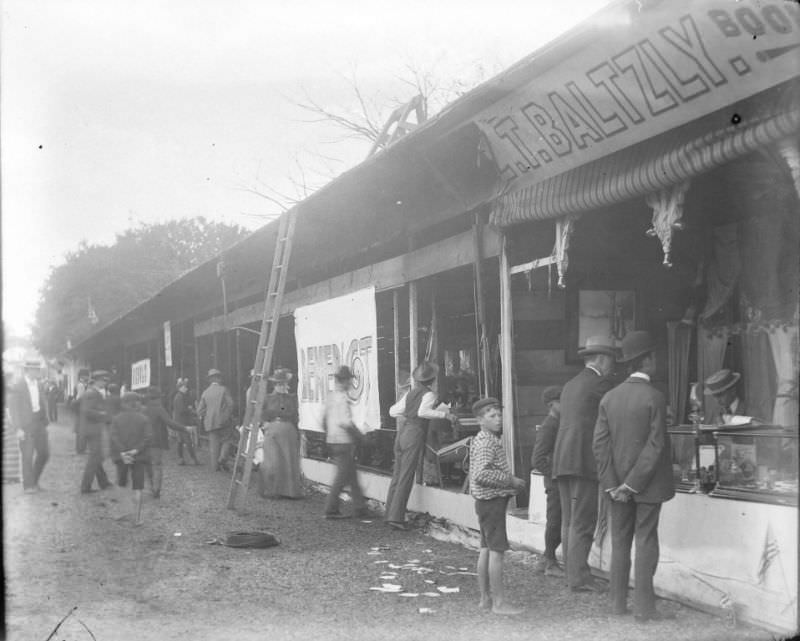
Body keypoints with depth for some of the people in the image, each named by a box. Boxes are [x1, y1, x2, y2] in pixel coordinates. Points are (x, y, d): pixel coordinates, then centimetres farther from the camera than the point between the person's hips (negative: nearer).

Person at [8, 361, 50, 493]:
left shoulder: (39, 385, 9)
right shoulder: (17, 387, -10)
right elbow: (13, 409, -11)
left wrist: (45, 422, 10)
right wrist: (18, 428, -16)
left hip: (39, 423, 6)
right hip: (25, 425, -6)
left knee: (44, 453, 6)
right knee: (27, 456, -2)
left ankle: (34, 481, 23)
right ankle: (28, 485, 9)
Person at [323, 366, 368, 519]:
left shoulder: (330, 396, 9)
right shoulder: (342, 398, -16)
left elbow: (325, 420, 14)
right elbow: (345, 422, -23)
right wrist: (358, 434, -11)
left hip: (331, 440, 8)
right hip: (344, 442, -8)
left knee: (352, 476, 14)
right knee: (342, 476, 0)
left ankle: (360, 507, 20)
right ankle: (331, 510, 2)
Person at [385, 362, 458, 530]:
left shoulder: (409, 393, 17)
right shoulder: (429, 394, -3)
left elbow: (393, 411, 20)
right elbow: (423, 412, -21)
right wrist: (444, 414, -17)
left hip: (402, 433, 7)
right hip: (415, 435, -7)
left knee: (397, 475, 12)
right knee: (406, 478, -6)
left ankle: (389, 513, 15)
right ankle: (396, 517, -8)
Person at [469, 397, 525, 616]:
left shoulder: (484, 440, 14)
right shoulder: (486, 443, -18)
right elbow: (481, 474, -29)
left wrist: (512, 482, 12)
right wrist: (510, 480, -20)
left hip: (487, 502, 10)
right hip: (492, 501, -10)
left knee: (486, 550, 13)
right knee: (497, 550, -7)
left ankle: (485, 598, 21)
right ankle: (498, 602, -3)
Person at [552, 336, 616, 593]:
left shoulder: (570, 385, 20)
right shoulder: (599, 383, -6)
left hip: (562, 460, 9)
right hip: (584, 460, -9)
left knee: (569, 521, 9)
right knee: (582, 522, -6)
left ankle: (572, 573, 13)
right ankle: (579, 577, -5)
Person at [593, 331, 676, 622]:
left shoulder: (609, 398, 2)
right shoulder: (654, 398, -13)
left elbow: (600, 443, -1)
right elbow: (656, 445, -16)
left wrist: (613, 485, -2)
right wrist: (634, 484, -11)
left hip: (618, 484, 5)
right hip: (647, 484, -5)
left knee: (620, 543, 11)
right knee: (646, 543, 1)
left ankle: (618, 602, 16)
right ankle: (643, 606, 4)